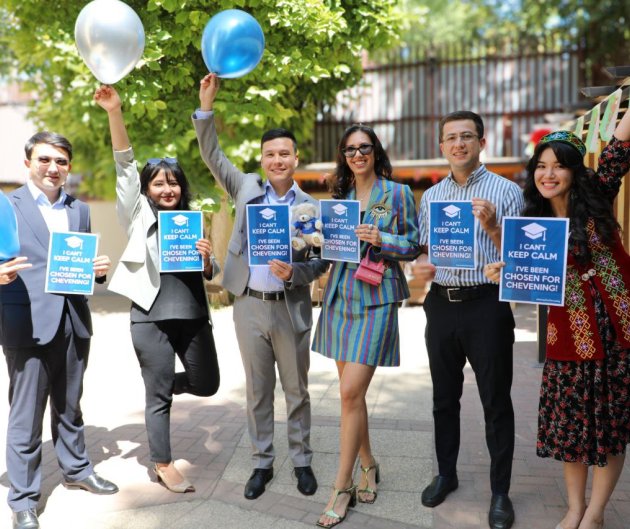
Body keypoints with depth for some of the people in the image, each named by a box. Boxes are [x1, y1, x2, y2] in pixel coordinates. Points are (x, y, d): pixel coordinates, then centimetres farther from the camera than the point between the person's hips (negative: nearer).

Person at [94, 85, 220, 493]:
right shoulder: (139, 215, 4)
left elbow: (211, 274, 13)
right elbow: (125, 165, -8)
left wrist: (207, 258, -10)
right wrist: (115, 113, -18)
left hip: (194, 315, 4)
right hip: (152, 318, -4)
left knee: (206, 384, 9)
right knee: (159, 395, 5)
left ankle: (163, 383, 38)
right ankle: (163, 464, 23)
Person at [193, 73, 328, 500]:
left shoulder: (311, 206, -1)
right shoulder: (247, 188, 4)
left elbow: (322, 260, 0)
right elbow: (212, 155, 4)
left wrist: (294, 272, -19)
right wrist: (206, 105, -6)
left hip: (291, 308, -1)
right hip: (249, 305, 1)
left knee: (297, 389, 11)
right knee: (258, 389, 12)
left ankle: (302, 461, 27)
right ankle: (262, 463, 26)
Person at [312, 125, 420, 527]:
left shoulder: (398, 193, 0)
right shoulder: (340, 195, 13)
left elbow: (413, 246, 0)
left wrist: (381, 240, -17)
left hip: (376, 300, -5)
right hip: (341, 296, 5)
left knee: (351, 393, -9)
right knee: (351, 391, 10)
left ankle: (343, 489, 5)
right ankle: (368, 466, 30)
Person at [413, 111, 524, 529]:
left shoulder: (506, 191, -3)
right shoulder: (431, 196, 10)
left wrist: (492, 227, -22)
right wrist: (420, 268, -5)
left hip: (487, 305, -4)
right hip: (442, 304, 4)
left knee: (496, 402, 6)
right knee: (444, 397, 16)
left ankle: (501, 492, 21)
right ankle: (446, 474, 34)